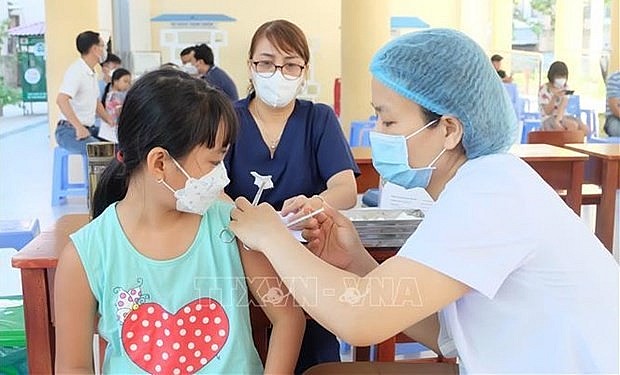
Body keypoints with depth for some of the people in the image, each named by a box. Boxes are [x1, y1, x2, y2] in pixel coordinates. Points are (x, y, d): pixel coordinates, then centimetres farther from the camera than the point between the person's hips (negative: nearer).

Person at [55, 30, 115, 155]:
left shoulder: (92, 73, 17)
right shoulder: (76, 71, -14)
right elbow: (61, 100, -29)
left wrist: (109, 120, 17)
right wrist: (79, 127, -35)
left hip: (89, 129, 10)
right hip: (70, 131, -10)